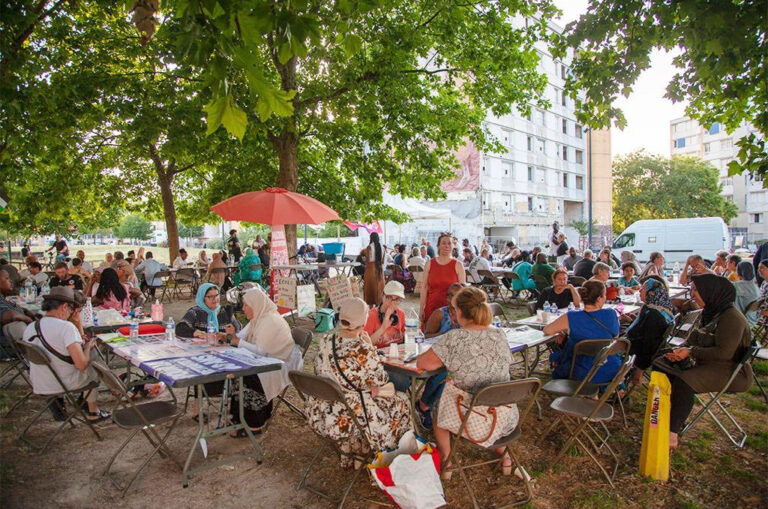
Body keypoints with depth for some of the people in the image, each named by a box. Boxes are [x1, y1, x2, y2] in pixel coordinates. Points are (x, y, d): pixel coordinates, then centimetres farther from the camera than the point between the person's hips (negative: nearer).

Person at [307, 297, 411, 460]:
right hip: (350, 419, -6)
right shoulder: (364, 350, -26)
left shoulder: (325, 343, -10)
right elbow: (381, 382, -12)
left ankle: (348, 451, 37)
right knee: (399, 401, 17)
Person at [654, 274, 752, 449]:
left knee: (683, 382, -32)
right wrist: (682, 349, -5)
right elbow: (696, 339, 16)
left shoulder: (732, 317, -19)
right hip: (707, 364, 10)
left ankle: (672, 435, -27)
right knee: (660, 365, 0)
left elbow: (725, 352, -25)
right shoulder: (710, 312, 10)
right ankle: (669, 413, 0)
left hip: (730, 371, -10)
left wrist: (691, 352, -21)